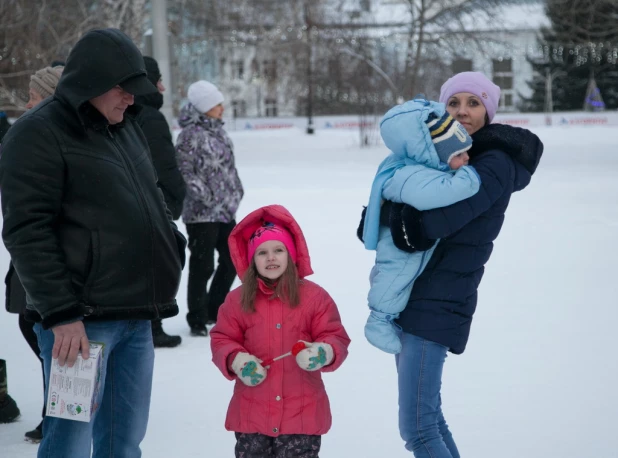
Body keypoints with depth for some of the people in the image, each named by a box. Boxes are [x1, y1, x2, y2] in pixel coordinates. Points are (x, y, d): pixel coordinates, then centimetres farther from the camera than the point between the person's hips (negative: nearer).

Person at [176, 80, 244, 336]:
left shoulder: (217, 130, 12)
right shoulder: (190, 134, -13)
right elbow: (185, 171, -17)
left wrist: (236, 190, 11)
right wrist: (204, 196, -20)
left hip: (225, 211, 9)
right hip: (202, 213, -9)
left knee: (232, 261, 15)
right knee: (202, 266, -4)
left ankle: (215, 310, 31)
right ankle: (197, 320, 8)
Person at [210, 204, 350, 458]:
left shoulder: (314, 297, -1)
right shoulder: (238, 299, 3)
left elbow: (336, 337, 0)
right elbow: (222, 339, 7)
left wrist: (324, 353, -22)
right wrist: (237, 361, -12)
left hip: (301, 412, -2)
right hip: (252, 411, 2)